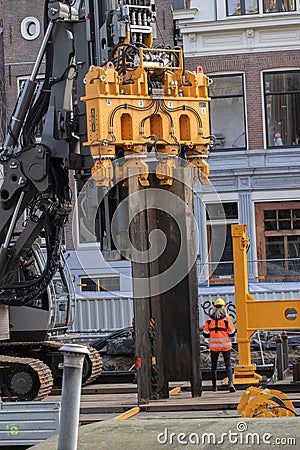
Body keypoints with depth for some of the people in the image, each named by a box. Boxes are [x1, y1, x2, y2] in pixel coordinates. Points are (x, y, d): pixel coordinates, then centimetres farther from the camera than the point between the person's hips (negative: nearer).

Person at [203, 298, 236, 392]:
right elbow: (231, 333, -4)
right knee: (228, 365, 3)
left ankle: (214, 386, 17)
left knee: (214, 366, 13)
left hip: (214, 346, 1)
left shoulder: (209, 320, -3)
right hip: (226, 345, -1)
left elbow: (205, 334, 0)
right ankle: (230, 382, -17)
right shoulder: (227, 319, -8)